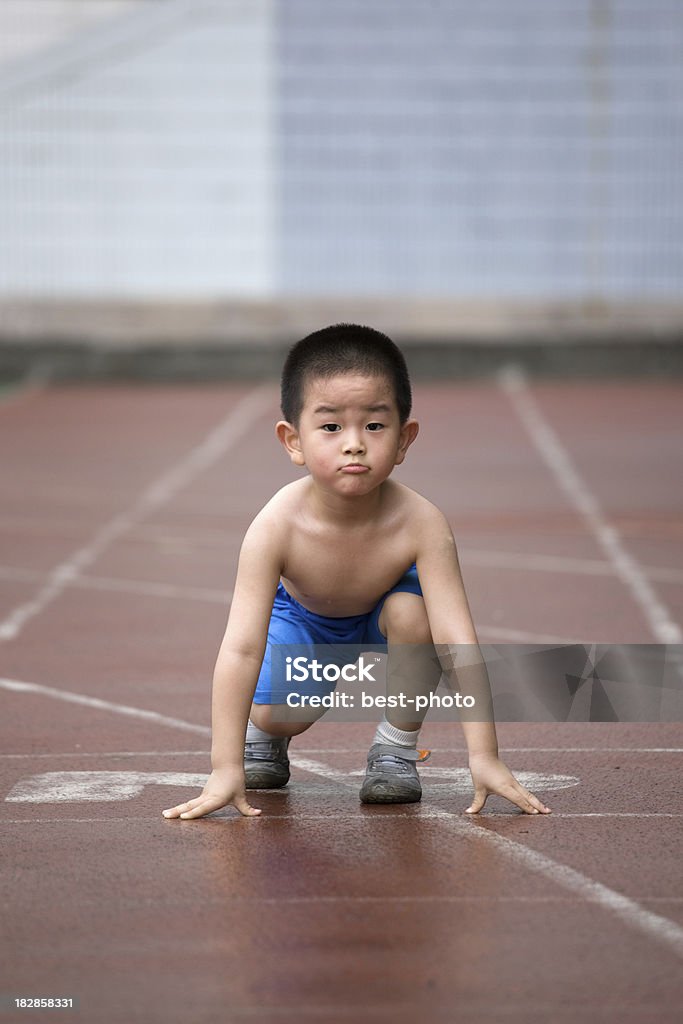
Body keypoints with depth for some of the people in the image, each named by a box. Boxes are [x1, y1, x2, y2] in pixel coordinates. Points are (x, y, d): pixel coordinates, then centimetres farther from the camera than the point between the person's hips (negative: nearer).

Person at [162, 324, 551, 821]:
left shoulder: (421, 524, -38)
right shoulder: (276, 528, -39)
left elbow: (459, 645, -38)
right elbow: (241, 649, -40)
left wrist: (484, 756, -43)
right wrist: (226, 769, -44)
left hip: (382, 611, 0)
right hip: (302, 617, 0)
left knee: (415, 614, -31)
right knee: (278, 716, -18)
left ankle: (396, 747, -7)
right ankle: (262, 737, 21)